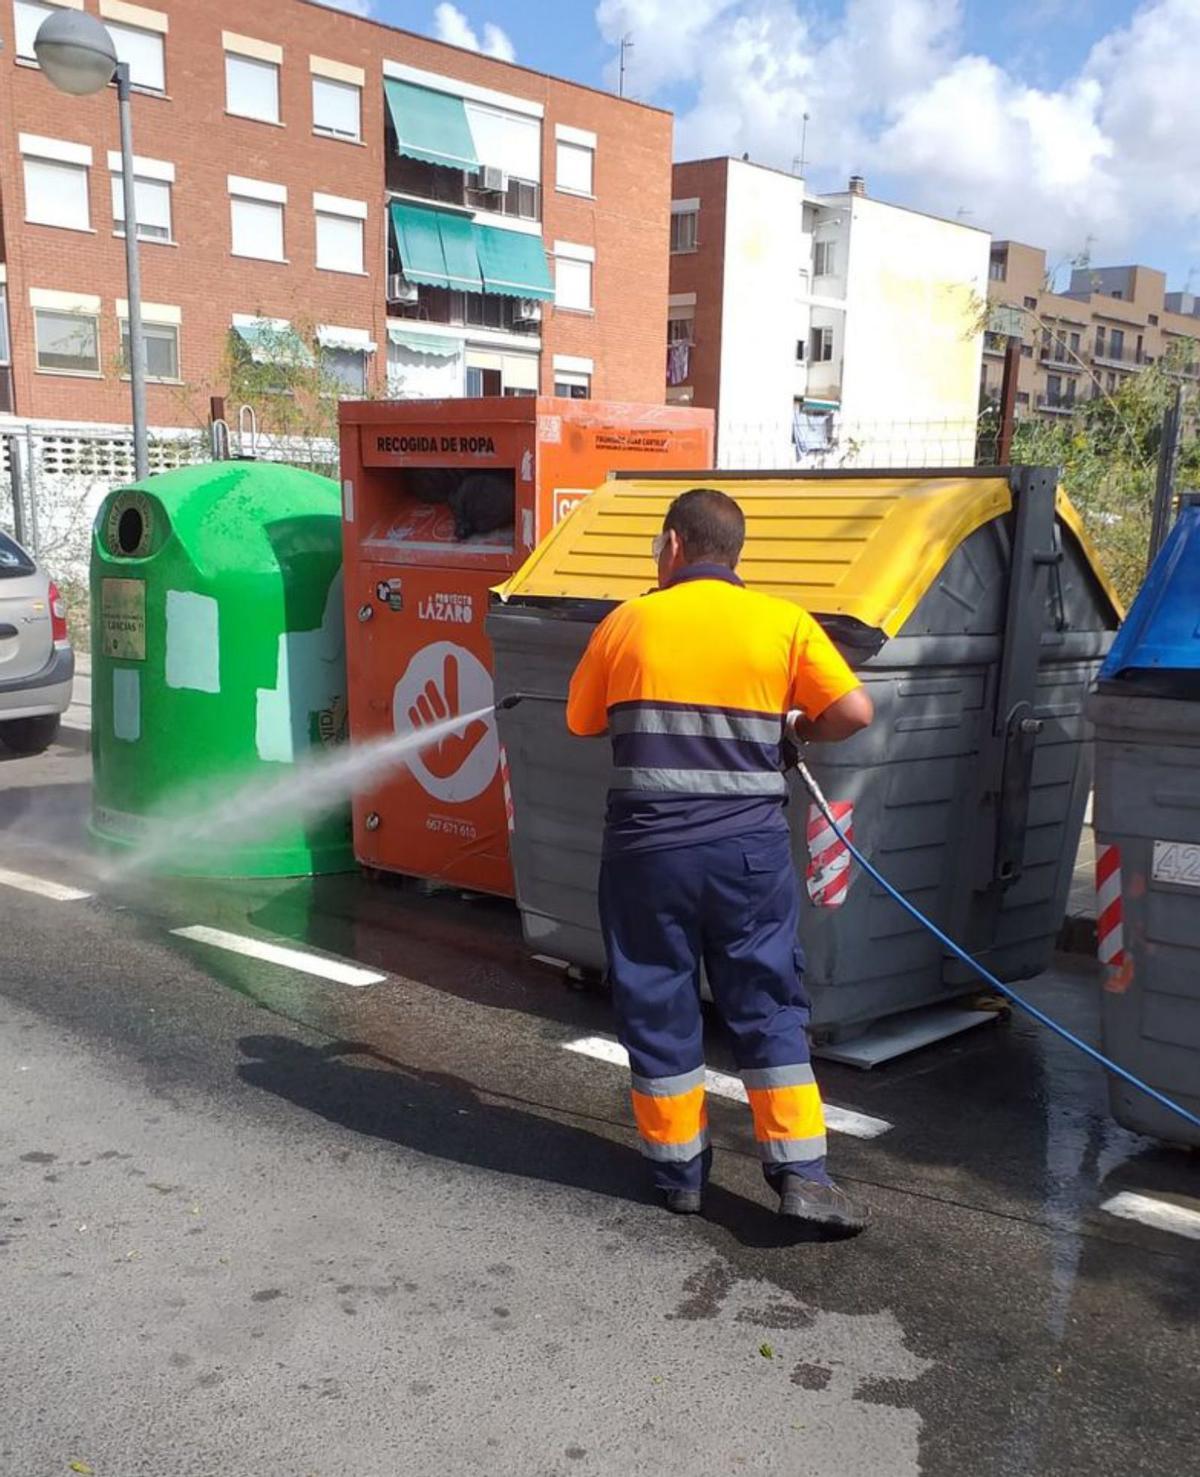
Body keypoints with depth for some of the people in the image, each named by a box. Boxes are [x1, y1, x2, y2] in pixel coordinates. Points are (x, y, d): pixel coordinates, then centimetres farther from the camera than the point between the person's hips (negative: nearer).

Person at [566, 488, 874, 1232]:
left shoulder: (627, 623, 1)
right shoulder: (783, 622, -1)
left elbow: (582, 723, 12)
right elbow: (855, 711, -7)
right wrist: (794, 730, 11)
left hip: (649, 849, 0)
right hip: (749, 849, 0)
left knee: (659, 1008, 12)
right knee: (770, 1007, 10)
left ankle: (680, 1168, 22)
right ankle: (801, 1172, 8)